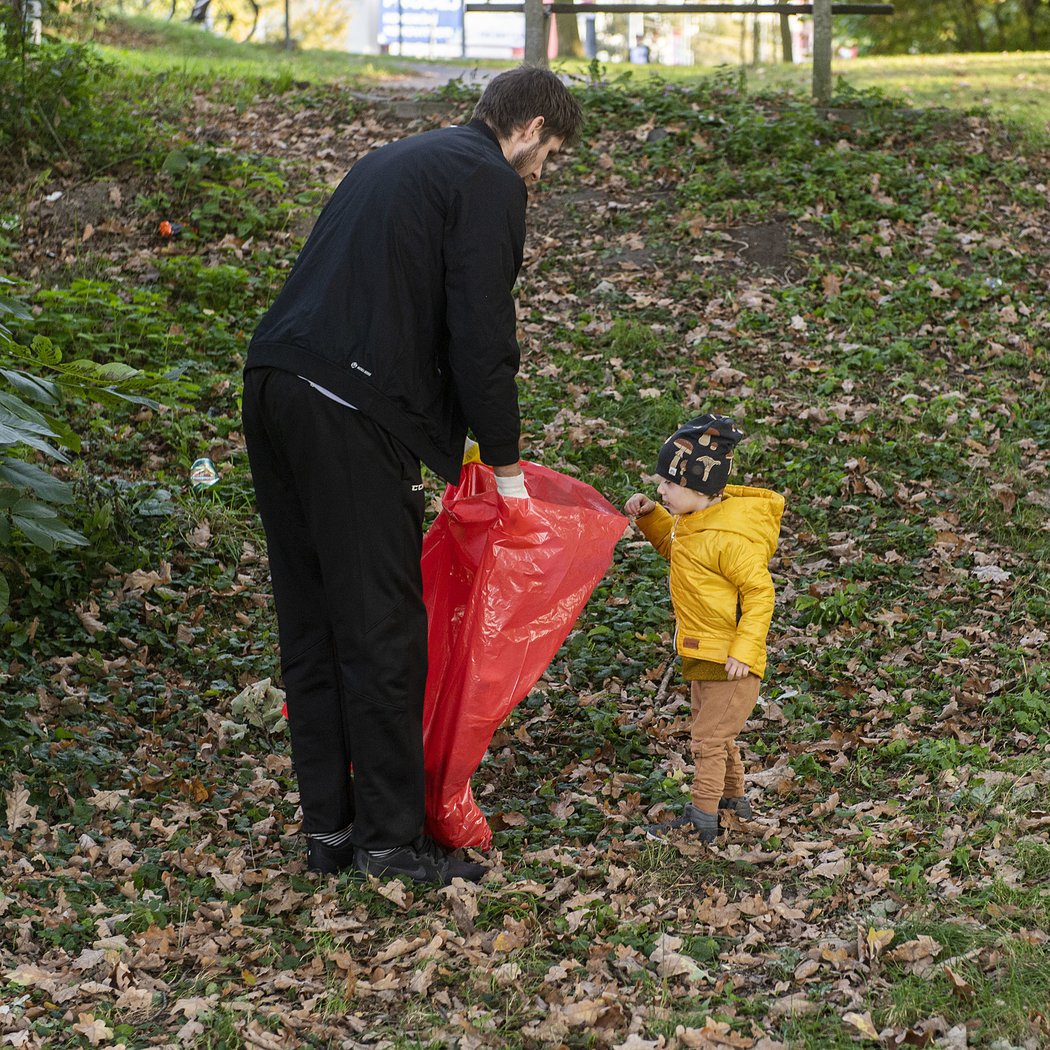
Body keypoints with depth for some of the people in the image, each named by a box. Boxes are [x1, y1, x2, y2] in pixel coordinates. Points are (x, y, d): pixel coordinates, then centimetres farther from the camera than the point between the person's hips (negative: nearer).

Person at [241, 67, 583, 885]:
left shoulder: (400, 161, 28)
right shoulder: (490, 181, -1)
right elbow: (482, 334, -8)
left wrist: (446, 443, 28)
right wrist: (504, 462, 2)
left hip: (273, 387, 9)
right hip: (349, 410, -9)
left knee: (310, 621, 13)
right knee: (380, 626, -2)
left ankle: (329, 830, 20)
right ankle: (391, 837, 6)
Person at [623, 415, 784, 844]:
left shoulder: (730, 538, -26)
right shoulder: (692, 520, 3)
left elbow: (759, 593, -23)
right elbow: (672, 545, 25)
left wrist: (743, 650, -25)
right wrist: (650, 516, 8)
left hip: (730, 659, -10)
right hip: (702, 651, 10)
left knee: (709, 737, -2)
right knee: (713, 731, 23)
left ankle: (703, 819, 8)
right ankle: (734, 797, 40)